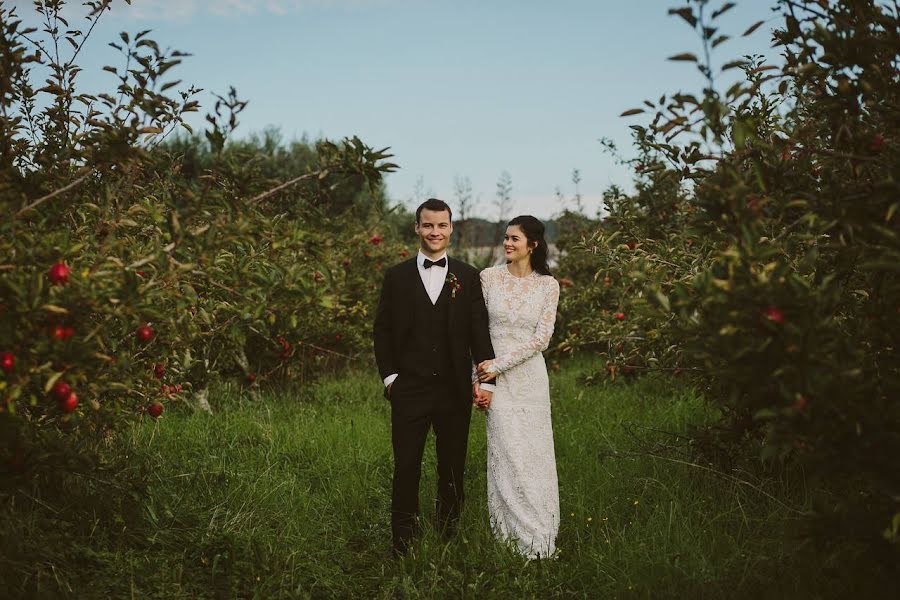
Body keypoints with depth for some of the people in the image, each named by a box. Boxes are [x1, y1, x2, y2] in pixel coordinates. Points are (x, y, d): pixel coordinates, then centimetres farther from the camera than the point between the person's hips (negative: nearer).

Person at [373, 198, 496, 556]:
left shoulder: (468, 277, 6)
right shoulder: (396, 277, 6)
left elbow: (480, 332, 3)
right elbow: (382, 331, 7)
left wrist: (485, 380, -3)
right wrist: (389, 376, -1)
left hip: (455, 389, 1)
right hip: (409, 389, -1)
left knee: (453, 470, 9)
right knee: (406, 469, 1)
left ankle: (448, 539, 21)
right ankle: (403, 546, 10)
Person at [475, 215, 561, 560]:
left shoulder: (548, 285, 1)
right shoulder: (489, 277, 1)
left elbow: (541, 338, -6)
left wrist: (499, 364, -12)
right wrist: (477, 377, -4)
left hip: (529, 375, 1)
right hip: (495, 377, 0)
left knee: (534, 453, 4)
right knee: (507, 453, -1)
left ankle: (539, 539, 16)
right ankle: (516, 535, 9)